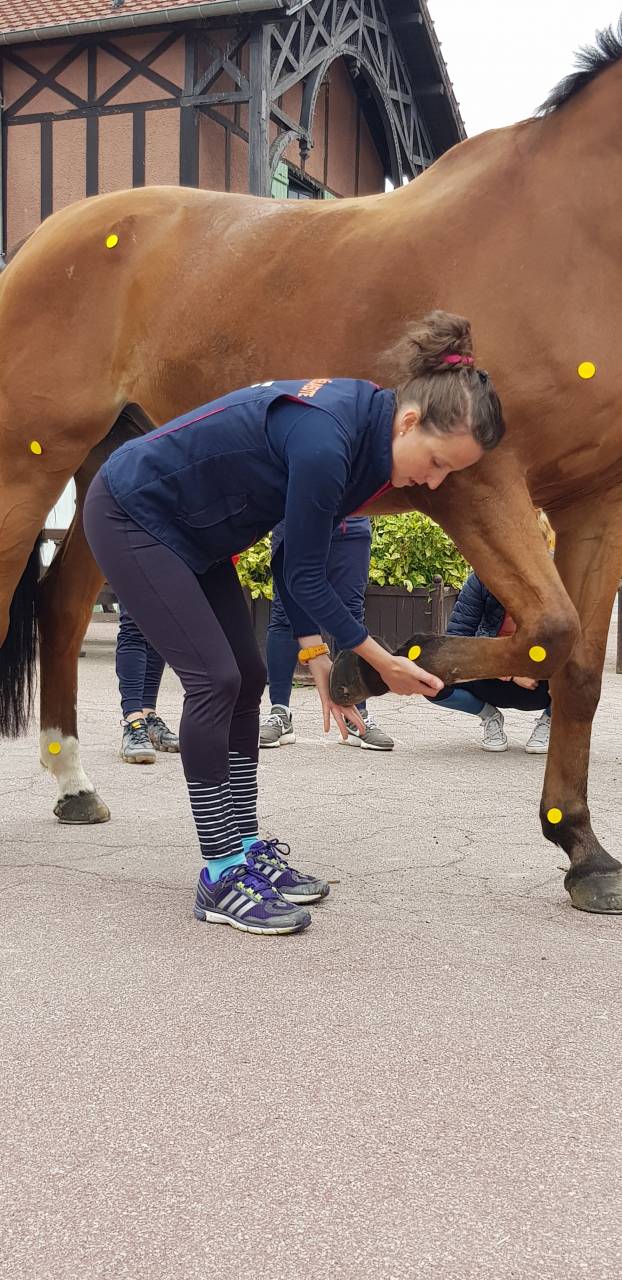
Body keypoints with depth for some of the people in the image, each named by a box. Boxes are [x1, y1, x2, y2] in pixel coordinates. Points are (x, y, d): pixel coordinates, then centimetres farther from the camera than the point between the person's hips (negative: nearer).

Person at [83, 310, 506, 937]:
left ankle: (245, 848, 16)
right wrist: (383, 663, -14)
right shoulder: (325, 441, -33)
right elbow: (304, 575, -23)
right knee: (214, 678, -14)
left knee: (245, 678, 6)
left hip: (191, 533, 9)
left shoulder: (365, 428, -4)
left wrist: (316, 655, -7)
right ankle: (220, 877, -5)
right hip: (129, 517, -9)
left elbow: (295, 560, 0)